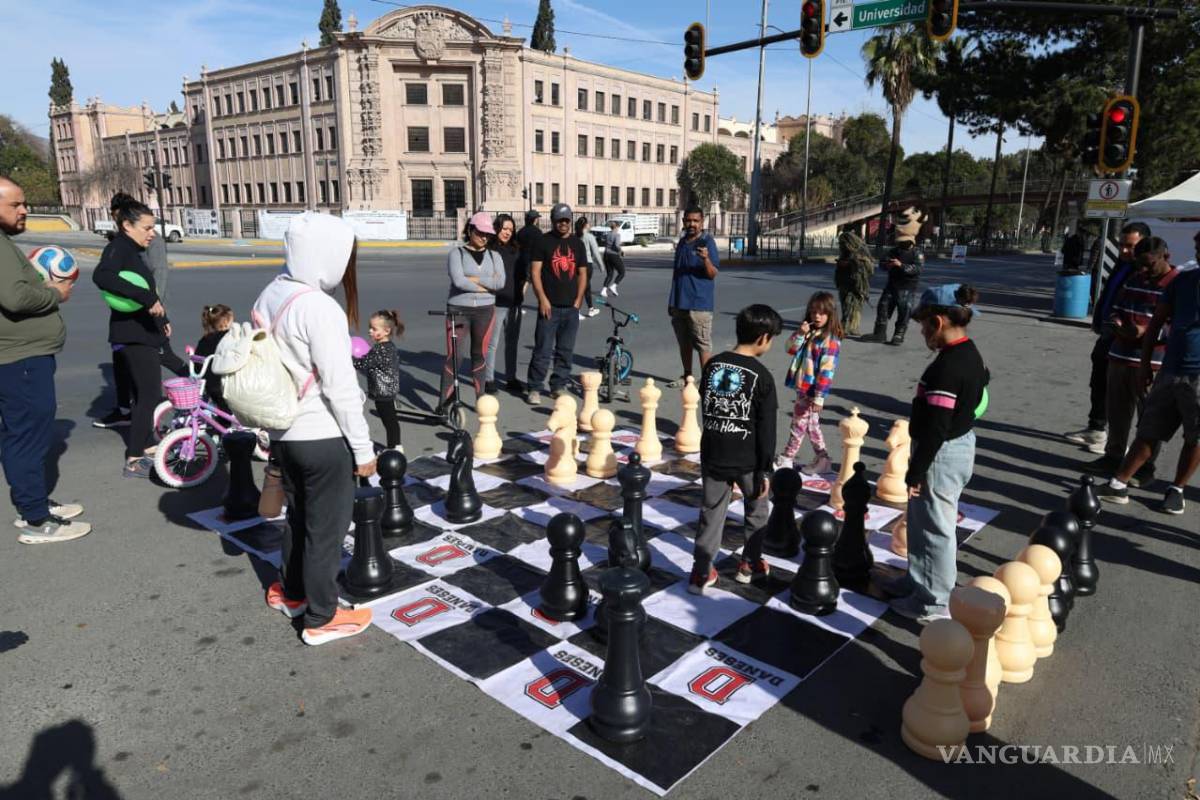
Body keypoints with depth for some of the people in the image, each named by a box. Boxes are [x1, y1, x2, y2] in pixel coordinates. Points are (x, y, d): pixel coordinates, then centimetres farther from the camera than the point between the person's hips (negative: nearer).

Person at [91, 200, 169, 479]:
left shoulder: (133, 251, 15)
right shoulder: (118, 248, -15)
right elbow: (101, 276, -35)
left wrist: (162, 318, 32)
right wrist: (147, 299, -38)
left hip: (142, 334, 10)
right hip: (132, 335, -10)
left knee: (145, 394, 18)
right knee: (149, 395, -8)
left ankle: (147, 446, 31)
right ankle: (133, 460, -4)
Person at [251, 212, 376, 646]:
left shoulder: (270, 296, 4)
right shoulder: (320, 309, -22)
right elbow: (340, 388, -21)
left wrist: (270, 430, 19)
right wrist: (363, 448, -12)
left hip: (284, 433, 8)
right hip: (323, 438, -8)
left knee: (298, 517, 24)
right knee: (326, 528, 7)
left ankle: (291, 593, 42)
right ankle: (321, 618, 21)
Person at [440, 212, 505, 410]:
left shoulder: (494, 256, 9)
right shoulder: (456, 253, -1)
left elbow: (500, 282, -7)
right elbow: (458, 280, -17)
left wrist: (474, 279, -13)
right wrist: (486, 285, -10)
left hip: (485, 311, 3)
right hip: (458, 309, -3)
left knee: (480, 355, 10)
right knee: (453, 355, -3)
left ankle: (481, 399, 18)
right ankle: (444, 401, 1)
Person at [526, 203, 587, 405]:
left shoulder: (577, 243, 12)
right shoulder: (543, 241, 0)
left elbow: (582, 274, 14)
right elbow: (535, 271, -4)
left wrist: (578, 301, 5)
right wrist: (542, 299, -12)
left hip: (571, 307, 4)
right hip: (549, 306, -4)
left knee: (566, 350, 8)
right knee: (543, 350, -6)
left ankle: (559, 386, 18)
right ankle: (535, 388, 1)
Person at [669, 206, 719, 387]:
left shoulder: (707, 242, -8)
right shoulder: (682, 242, 14)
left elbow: (713, 274, -15)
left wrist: (706, 259, -35)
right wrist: (671, 300, 21)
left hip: (699, 304, -7)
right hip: (679, 303, 7)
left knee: (703, 344, -4)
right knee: (684, 343, 15)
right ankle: (687, 377, 26)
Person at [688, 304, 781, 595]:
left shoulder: (712, 365, 0)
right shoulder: (761, 375, -14)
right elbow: (766, 429, -12)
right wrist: (766, 469, -6)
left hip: (713, 456, 4)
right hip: (748, 460, -3)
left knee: (711, 515, 12)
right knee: (757, 510, 20)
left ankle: (701, 573, 13)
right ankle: (749, 565, 31)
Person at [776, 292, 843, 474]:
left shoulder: (830, 340, -17)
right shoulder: (809, 332, 6)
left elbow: (826, 371, -19)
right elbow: (791, 349, 5)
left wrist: (819, 397, -21)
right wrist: (800, 334, -12)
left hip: (812, 390, -8)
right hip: (802, 386, 8)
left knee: (799, 424, 3)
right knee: (811, 424, 16)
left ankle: (786, 460, 15)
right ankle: (822, 459, 27)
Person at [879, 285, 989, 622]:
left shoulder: (946, 367, -26)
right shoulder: (971, 355, 6)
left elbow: (935, 428, -26)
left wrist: (915, 472, -17)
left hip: (942, 454, -10)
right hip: (961, 443, 10)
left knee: (935, 527, 5)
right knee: (922, 520, 23)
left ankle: (934, 602, 21)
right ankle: (918, 579, 40)